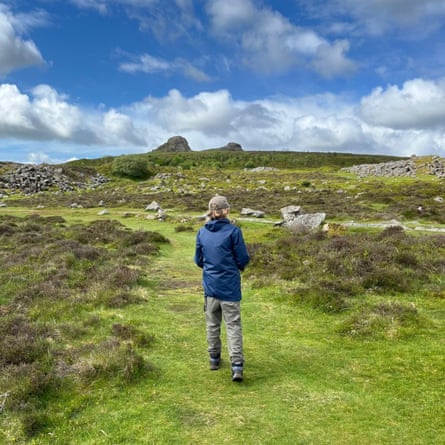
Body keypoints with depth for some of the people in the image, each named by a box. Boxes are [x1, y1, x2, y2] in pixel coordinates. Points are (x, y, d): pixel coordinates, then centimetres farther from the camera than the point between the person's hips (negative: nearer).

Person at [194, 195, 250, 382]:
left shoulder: (202, 232, 0)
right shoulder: (233, 230, -12)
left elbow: (198, 260, 7)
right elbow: (243, 258, -8)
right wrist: (239, 266, 14)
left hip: (210, 285, 4)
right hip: (230, 286, -4)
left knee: (212, 323, 17)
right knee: (233, 325, 1)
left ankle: (214, 358, 28)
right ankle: (237, 365, -5)